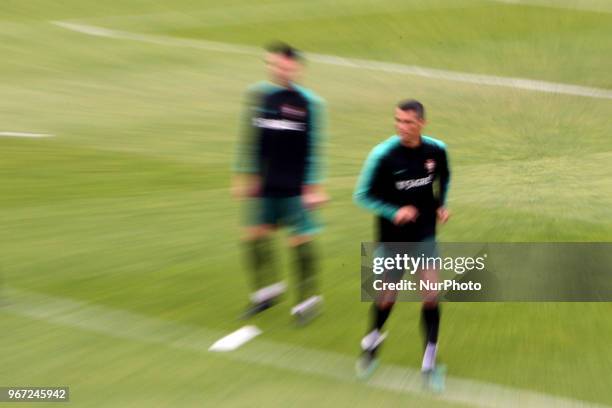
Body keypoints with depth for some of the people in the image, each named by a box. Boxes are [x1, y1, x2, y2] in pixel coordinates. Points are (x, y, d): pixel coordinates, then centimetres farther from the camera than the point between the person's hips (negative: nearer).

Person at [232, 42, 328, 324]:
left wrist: (314, 188, -6)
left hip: (295, 188, -4)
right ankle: (268, 289, 31)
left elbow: (314, 149, -5)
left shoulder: (310, 103, -8)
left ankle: (308, 298, 20)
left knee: (300, 240, 1)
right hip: (264, 185, 4)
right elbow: (249, 139, 8)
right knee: (255, 234, 8)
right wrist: (243, 176, 7)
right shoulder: (257, 95, 2)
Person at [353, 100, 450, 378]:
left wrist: (441, 205, 3)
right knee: (387, 296, 12)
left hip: (425, 235, 2)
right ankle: (373, 339, 42)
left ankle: (429, 357, 11)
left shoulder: (436, 150, -7)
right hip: (392, 237, -2)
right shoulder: (382, 155, -18)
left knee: (430, 295, -5)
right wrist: (394, 212, -23)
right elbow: (363, 195, -11)